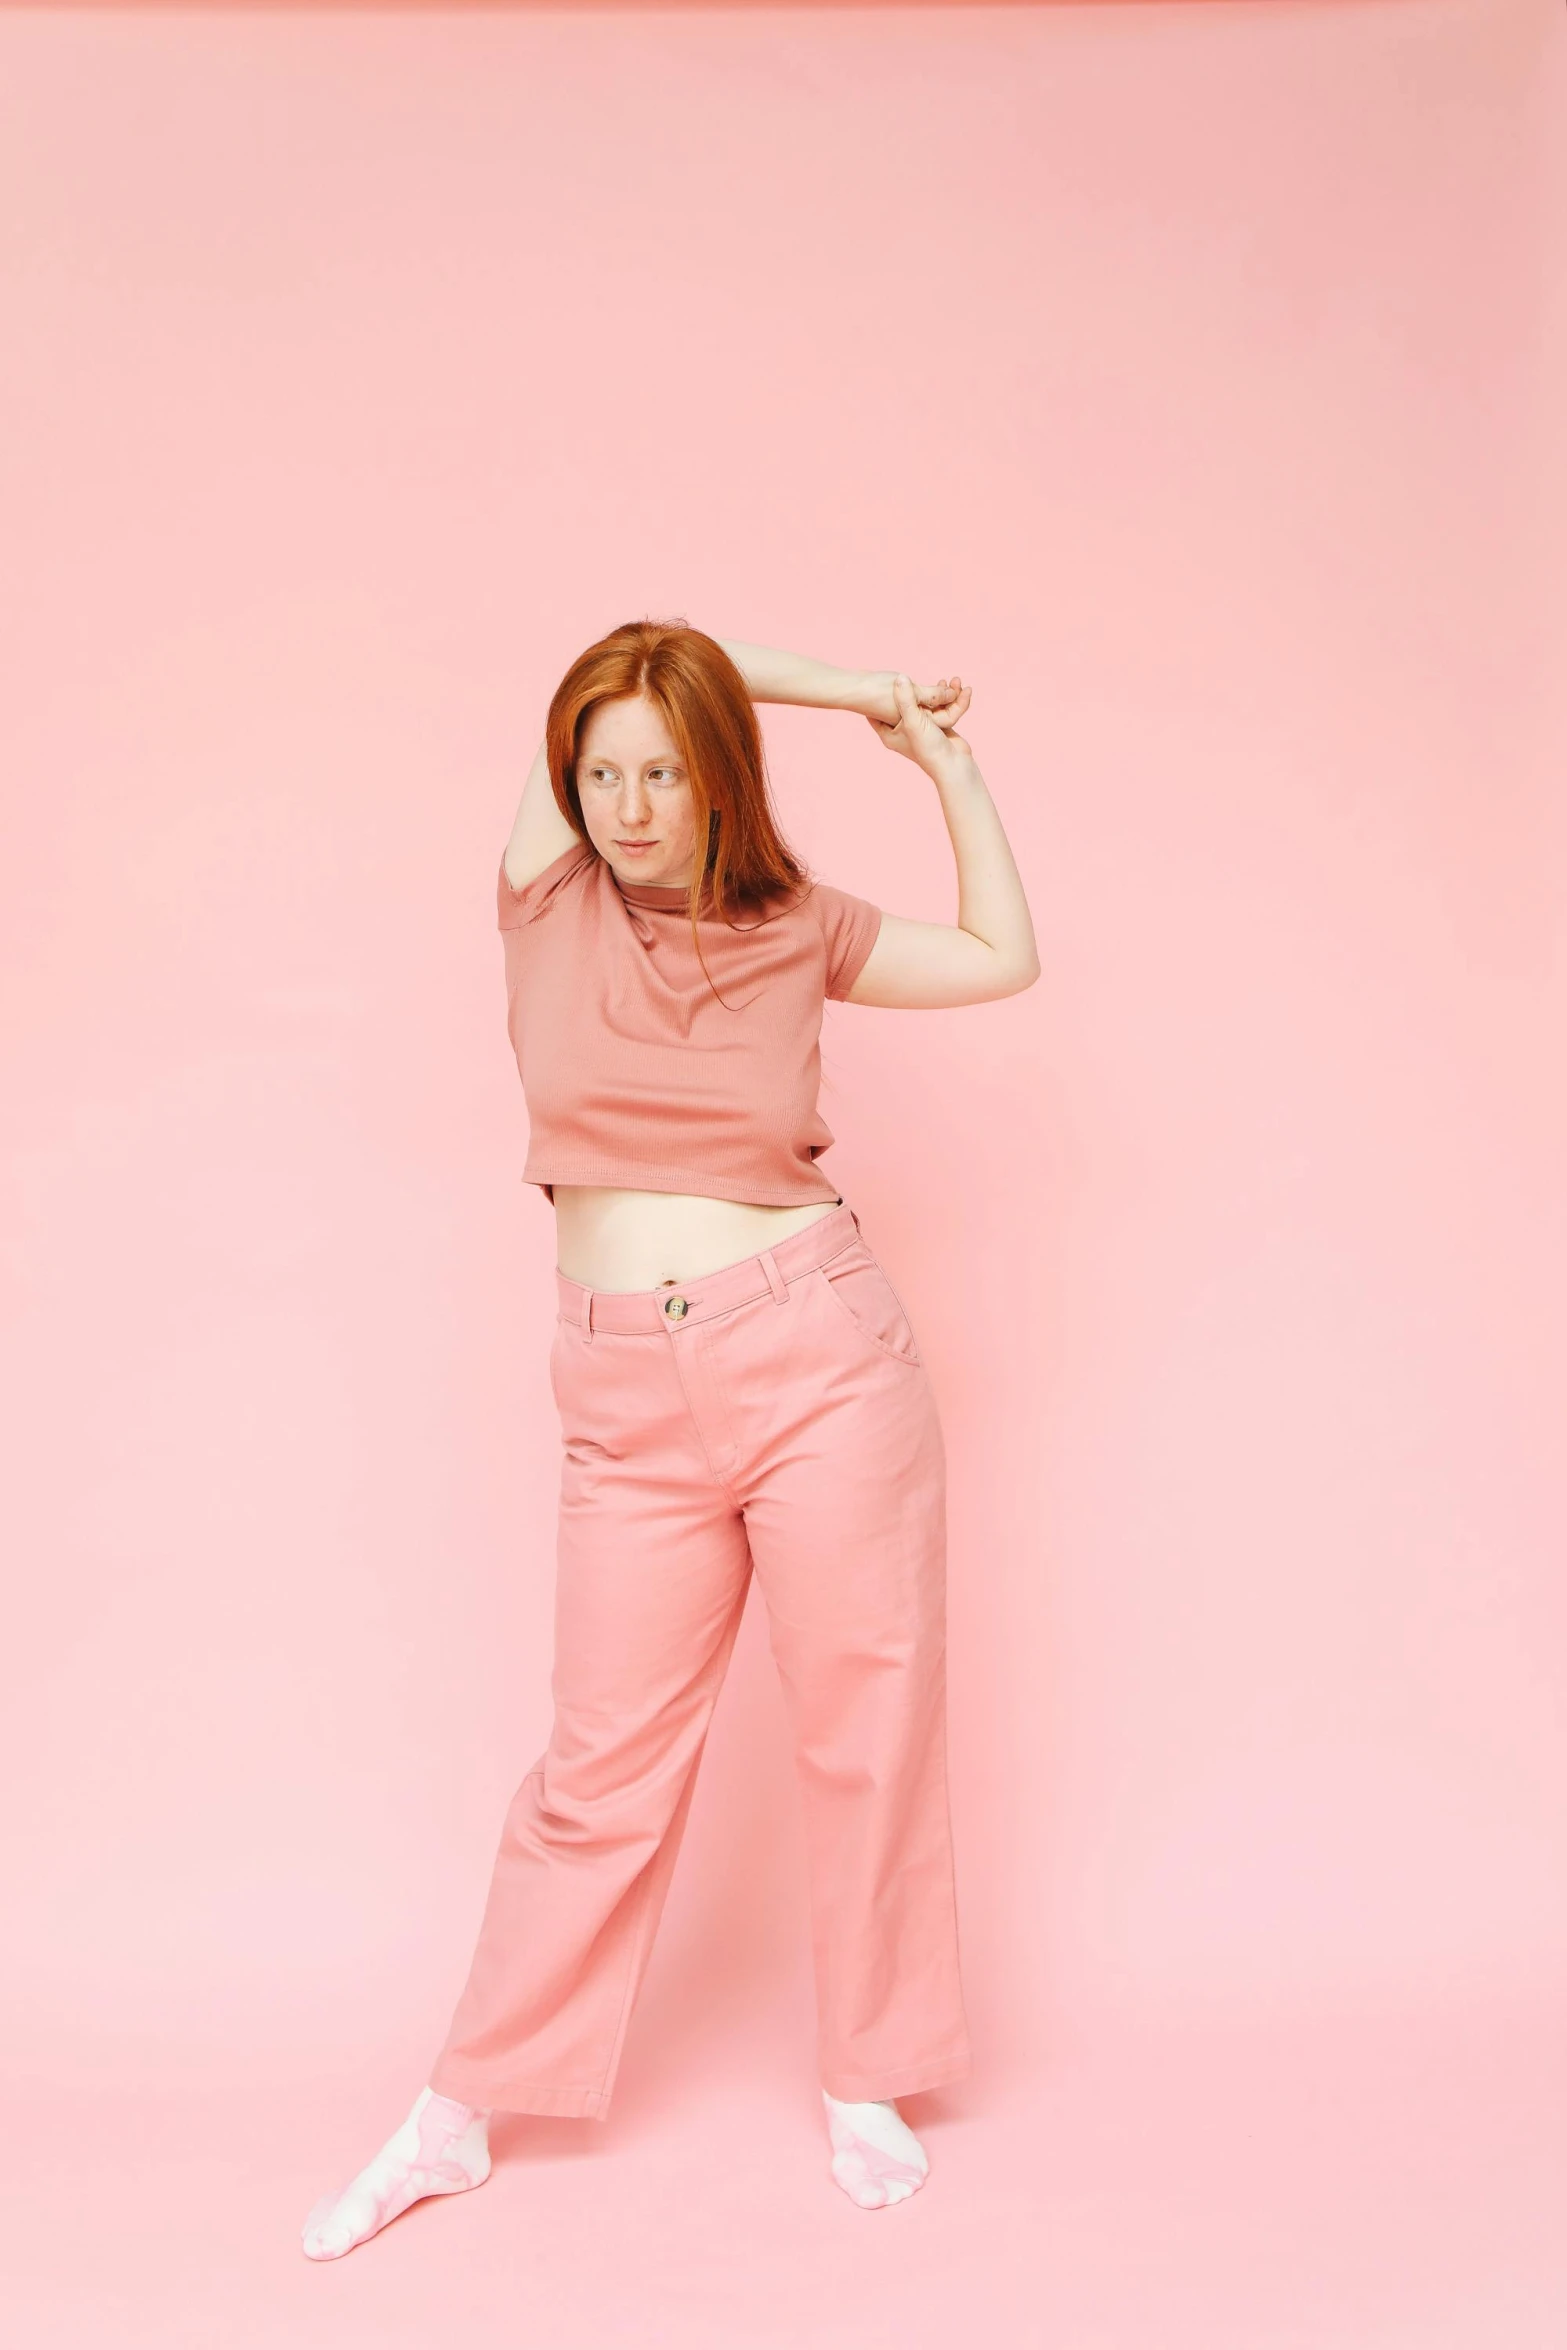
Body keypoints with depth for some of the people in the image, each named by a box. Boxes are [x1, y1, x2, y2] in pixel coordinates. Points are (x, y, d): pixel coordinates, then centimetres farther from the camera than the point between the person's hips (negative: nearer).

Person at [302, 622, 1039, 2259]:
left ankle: (864, 2085, 27)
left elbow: (1005, 959, 15)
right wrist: (838, 691, 10)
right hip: (630, 1400, 0)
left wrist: (942, 754, 15)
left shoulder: (801, 929, 5)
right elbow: (582, 694, 4)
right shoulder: (550, 905, 4)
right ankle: (459, 2113, 26)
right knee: (603, 1763, 8)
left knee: (870, 1729, 7)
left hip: (819, 1357, 0)